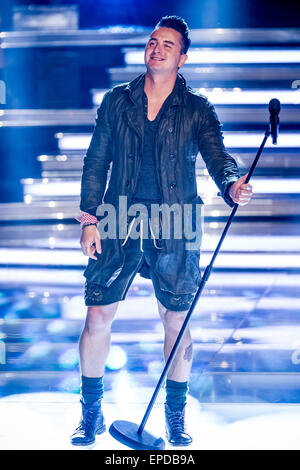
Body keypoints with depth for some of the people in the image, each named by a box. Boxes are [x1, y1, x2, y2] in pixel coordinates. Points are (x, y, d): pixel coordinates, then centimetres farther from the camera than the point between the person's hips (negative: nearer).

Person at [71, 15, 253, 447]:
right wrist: (89, 220, 1)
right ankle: (91, 413, 18)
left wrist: (232, 185, -33)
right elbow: (96, 162, 9)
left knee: (177, 321, 5)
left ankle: (176, 415, 23)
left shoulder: (197, 110, 4)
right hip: (119, 226, 1)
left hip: (175, 232, -1)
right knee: (98, 316, 0)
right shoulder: (116, 101, 8)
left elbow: (217, 156, -10)